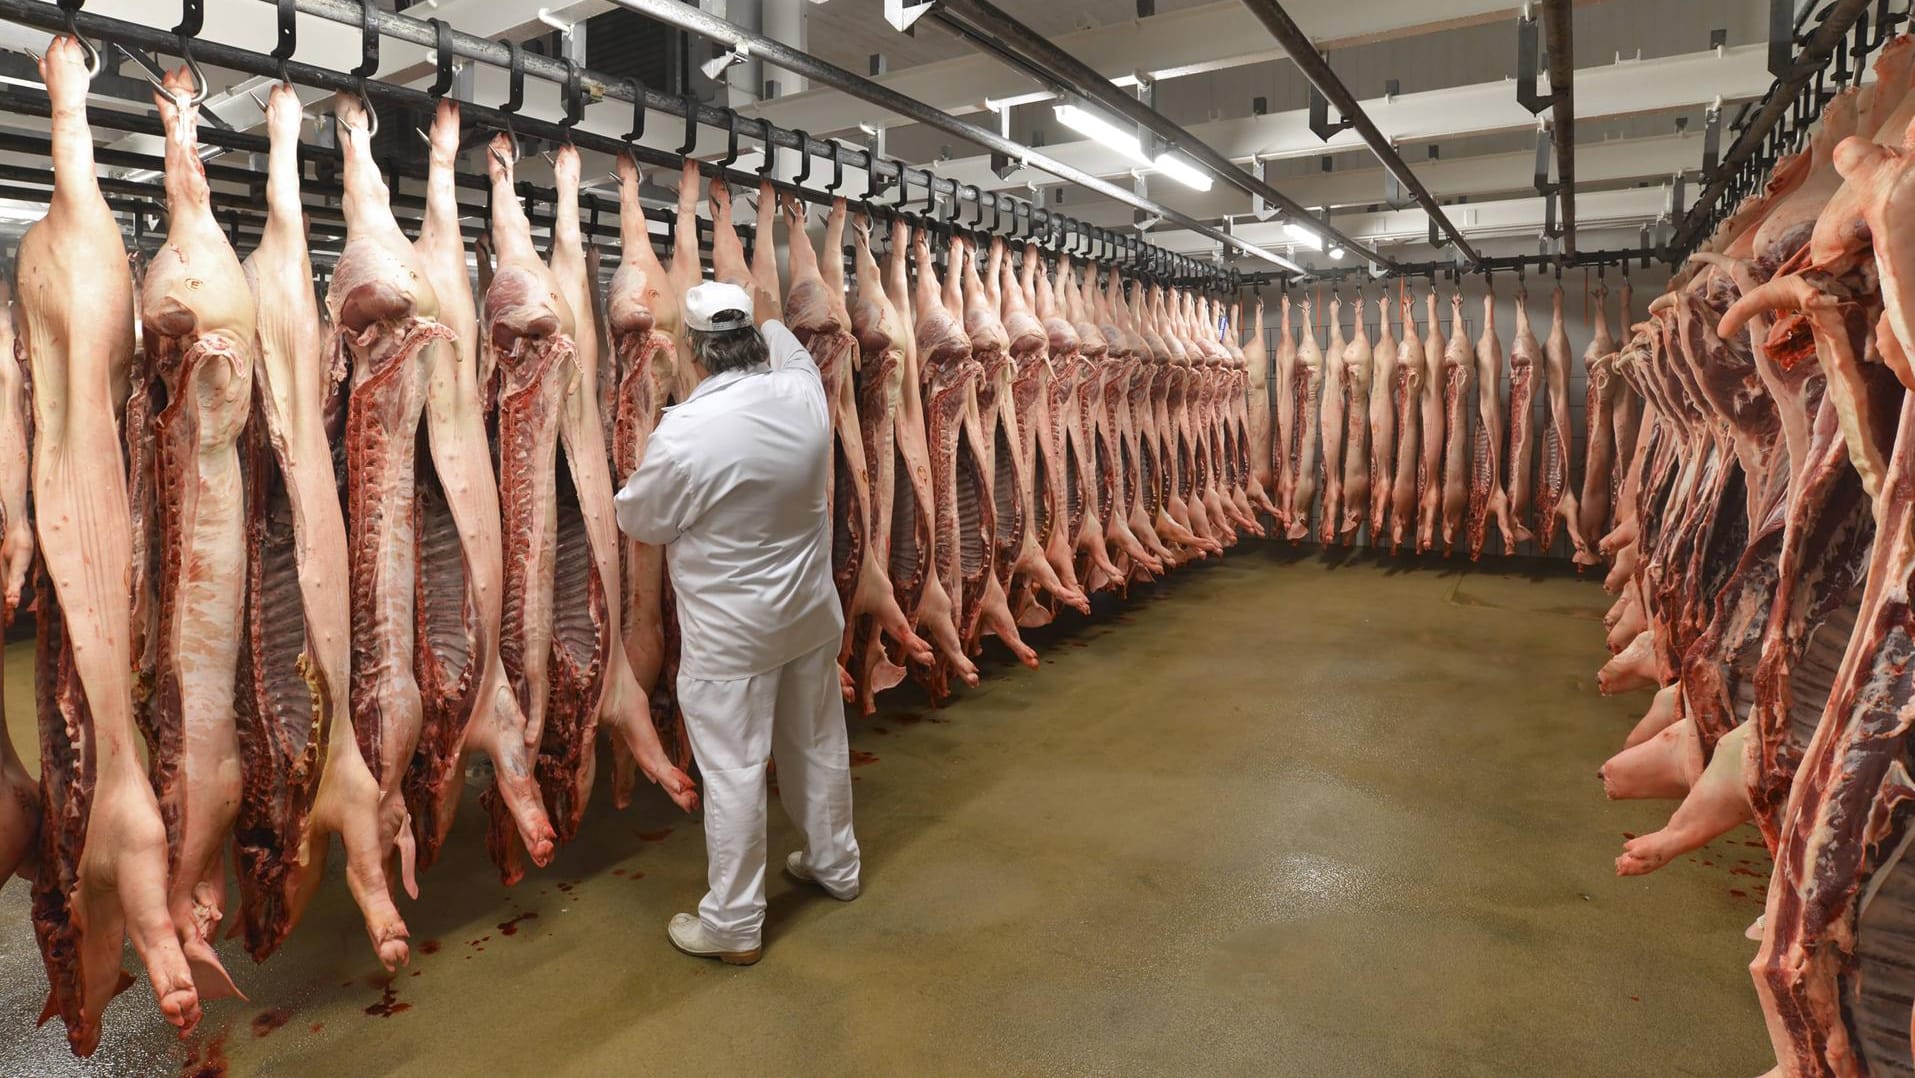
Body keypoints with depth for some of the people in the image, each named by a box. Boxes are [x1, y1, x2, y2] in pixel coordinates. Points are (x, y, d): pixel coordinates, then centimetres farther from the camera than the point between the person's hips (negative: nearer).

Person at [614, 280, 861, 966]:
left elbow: (641, 522, -7)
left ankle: (734, 926, 20)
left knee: (733, 773, 6)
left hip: (732, 634, -6)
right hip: (811, 613, 6)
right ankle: (835, 865, 42)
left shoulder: (685, 433, -23)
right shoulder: (802, 395, -8)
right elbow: (787, 343, 18)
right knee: (818, 744, 21)